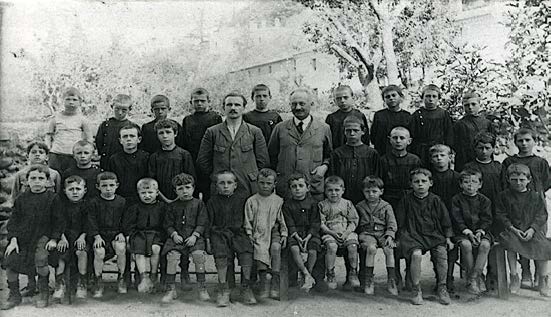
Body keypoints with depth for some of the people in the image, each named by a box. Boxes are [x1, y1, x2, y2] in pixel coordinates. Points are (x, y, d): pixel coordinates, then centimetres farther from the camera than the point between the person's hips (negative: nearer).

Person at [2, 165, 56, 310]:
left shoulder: (52, 198, 0)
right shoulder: (21, 199, 9)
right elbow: (13, 221, 9)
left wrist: (53, 239, -11)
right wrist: (13, 240, -3)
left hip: (42, 236, -4)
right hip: (22, 236, 4)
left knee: (41, 262, -25)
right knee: (10, 262, -9)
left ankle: (43, 292, 1)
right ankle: (14, 295, 15)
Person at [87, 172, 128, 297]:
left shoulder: (122, 202, 7)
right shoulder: (94, 202, 3)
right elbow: (92, 221, -1)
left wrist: (121, 233, -6)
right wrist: (97, 236, -14)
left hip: (116, 233, 1)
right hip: (99, 234, 0)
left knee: (121, 248, -30)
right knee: (99, 252, -29)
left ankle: (121, 278, -8)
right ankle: (98, 281, -5)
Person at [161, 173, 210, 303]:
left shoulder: (199, 203, 8)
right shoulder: (173, 206, 13)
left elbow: (202, 223, 3)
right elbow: (168, 224, 11)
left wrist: (195, 235, -12)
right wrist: (174, 234, -8)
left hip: (194, 237, -1)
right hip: (177, 237, 1)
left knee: (199, 254, -28)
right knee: (172, 255, -25)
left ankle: (202, 288, -13)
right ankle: (170, 290, -13)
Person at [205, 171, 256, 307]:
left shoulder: (242, 199, 11)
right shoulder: (212, 201, 10)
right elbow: (209, 222, 11)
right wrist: (208, 240, 3)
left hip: (239, 232, 0)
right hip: (219, 233, 0)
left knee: (247, 251, -26)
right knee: (221, 254, -29)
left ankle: (246, 287, -13)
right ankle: (223, 289, -16)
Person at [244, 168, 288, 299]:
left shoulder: (278, 201, 7)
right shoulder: (251, 201, 7)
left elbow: (281, 220, 10)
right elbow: (248, 220, 8)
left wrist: (284, 234, 1)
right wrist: (249, 234, -2)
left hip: (273, 231, 0)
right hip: (258, 233, 0)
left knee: (276, 247, -29)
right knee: (260, 250, -28)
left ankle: (275, 281, -23)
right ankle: (263, 283, -20)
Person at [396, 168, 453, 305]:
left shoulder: (435, 200, 7)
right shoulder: (406, 200, 5)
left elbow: (445, 221, 12)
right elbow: (401, 223, 12)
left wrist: (448, 238, 7)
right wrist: (400, 238, 5)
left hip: (434, 235, 2)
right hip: (413, 235, -1)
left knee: (442, 253, -25)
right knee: (416, 254, -30)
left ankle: (442, 288, -2)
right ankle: (416, 290, -13)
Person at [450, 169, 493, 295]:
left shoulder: (484, 200, 9)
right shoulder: (456, 199, 3)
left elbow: (487, 220, 2)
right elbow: (457, 220, -4)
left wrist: (480, 232, -16)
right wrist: (468, 232, -17)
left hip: (481, 231, 2)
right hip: (462, 232, -2)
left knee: (485, 245, -29)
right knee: (466, 245, -32)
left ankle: (473, 278, -21)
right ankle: (479, 277, -16)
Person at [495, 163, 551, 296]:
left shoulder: (536, 197, 8)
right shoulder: (504, 196, 4)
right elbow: (501, 215, 1)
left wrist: (532, 229, -13)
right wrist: (512, 228, -12)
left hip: (532, 231, 1)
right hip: (512, 229, -1)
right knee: (511, 245, -31)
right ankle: (514, 277, -15)